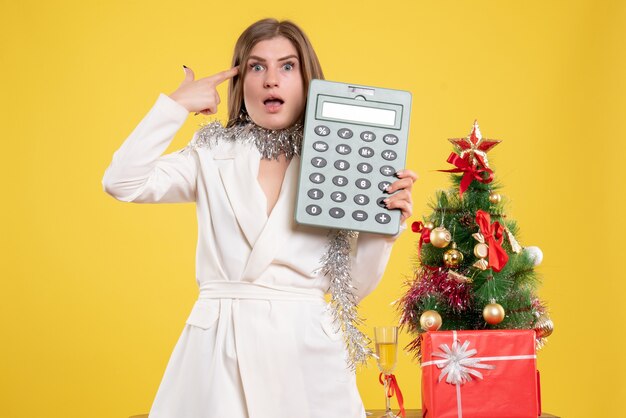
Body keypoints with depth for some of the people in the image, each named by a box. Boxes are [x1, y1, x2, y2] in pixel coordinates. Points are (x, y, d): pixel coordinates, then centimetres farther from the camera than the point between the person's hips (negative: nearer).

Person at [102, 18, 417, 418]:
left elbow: (353, 287, 5)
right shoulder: (212, 156, 5)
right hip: (220, 352, 0)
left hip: (306, 352, 0)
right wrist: (176, 105, -7)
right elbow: (122, 182, -10)